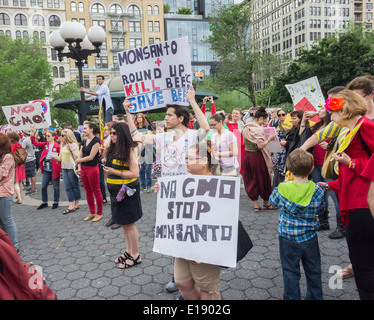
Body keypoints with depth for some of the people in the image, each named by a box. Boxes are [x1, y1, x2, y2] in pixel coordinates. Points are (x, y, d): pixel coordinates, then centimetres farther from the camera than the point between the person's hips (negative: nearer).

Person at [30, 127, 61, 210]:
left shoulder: (57, 146, -9)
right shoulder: (45, 144, 8)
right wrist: (32, 134, -10)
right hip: (45, 170, 5)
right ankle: (44, 202, 25)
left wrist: (60, 170, -11)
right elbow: (35, 143, 3)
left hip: (54, 170, -5)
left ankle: (55, 202, 21)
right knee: (43, 186, 11)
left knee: (56, 186, 7)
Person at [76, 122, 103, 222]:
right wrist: (79, 167, -2)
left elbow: (91, 157, -16)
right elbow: (80, 155, 10)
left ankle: (99, 213, 13)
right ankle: (92, 212, 26)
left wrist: (78, 160, -5)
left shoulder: (96, 141, -12)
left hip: (92, 168, -8)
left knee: (96, 191, 1)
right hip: (83, 169, 8)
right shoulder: (84, 141, 11)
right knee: (88, 192, 14)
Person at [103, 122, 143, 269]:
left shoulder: (130, 150, -14)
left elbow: (134, 173, -20)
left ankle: (135, 255, 15)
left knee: (128, 223, 1)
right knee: (122, 223, 16)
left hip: (127, 190, -8)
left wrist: (114, 172, -20)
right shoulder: (113, 149, 10)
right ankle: (129, 251, 31)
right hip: (116, 190, 8)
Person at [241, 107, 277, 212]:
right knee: (262, 179, 11)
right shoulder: (258, 129, -18)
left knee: (250, 180, 12)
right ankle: (266, 203, 28)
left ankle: (255, 205, 20)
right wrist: (269, 138, -10)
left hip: (247, 155, 7)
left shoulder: (246, 128, 7)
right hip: (256, 156, -7)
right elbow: (260, 146, -23)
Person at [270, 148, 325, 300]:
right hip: (310, 238, 3)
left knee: (291, 273, 12)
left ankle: (292, 297, 22)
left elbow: (272, 200, 2)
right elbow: (320, 209, 3)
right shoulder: (318, 190, -13)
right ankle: (315, 296, 37)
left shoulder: (282, 188, -18)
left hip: (288, 238, -2)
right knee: (313, 271, 22)